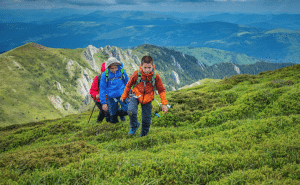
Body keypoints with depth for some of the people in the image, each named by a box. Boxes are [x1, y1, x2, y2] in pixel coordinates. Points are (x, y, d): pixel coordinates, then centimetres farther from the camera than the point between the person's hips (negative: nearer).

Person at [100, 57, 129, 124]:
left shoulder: (122, 71, -9)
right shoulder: (105, 74, -13)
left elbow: (127, 83, 8)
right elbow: (102, 89, -6)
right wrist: (103, 103, -7)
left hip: (122, 95, 1)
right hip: (111, 97, -1)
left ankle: (120, 113, 20)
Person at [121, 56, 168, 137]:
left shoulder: (156, 76, -17)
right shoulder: (137, 74, -19)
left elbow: (161, 90, -5)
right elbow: (129, 85, 0)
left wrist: (164, 104, -10)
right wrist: (124, 96, 11)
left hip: (147, 99, 1)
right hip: (136, 96, -1)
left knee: (146, 119, 5)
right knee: (131, 111, -28)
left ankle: (143, 135, 31)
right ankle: (134, 126, 2)